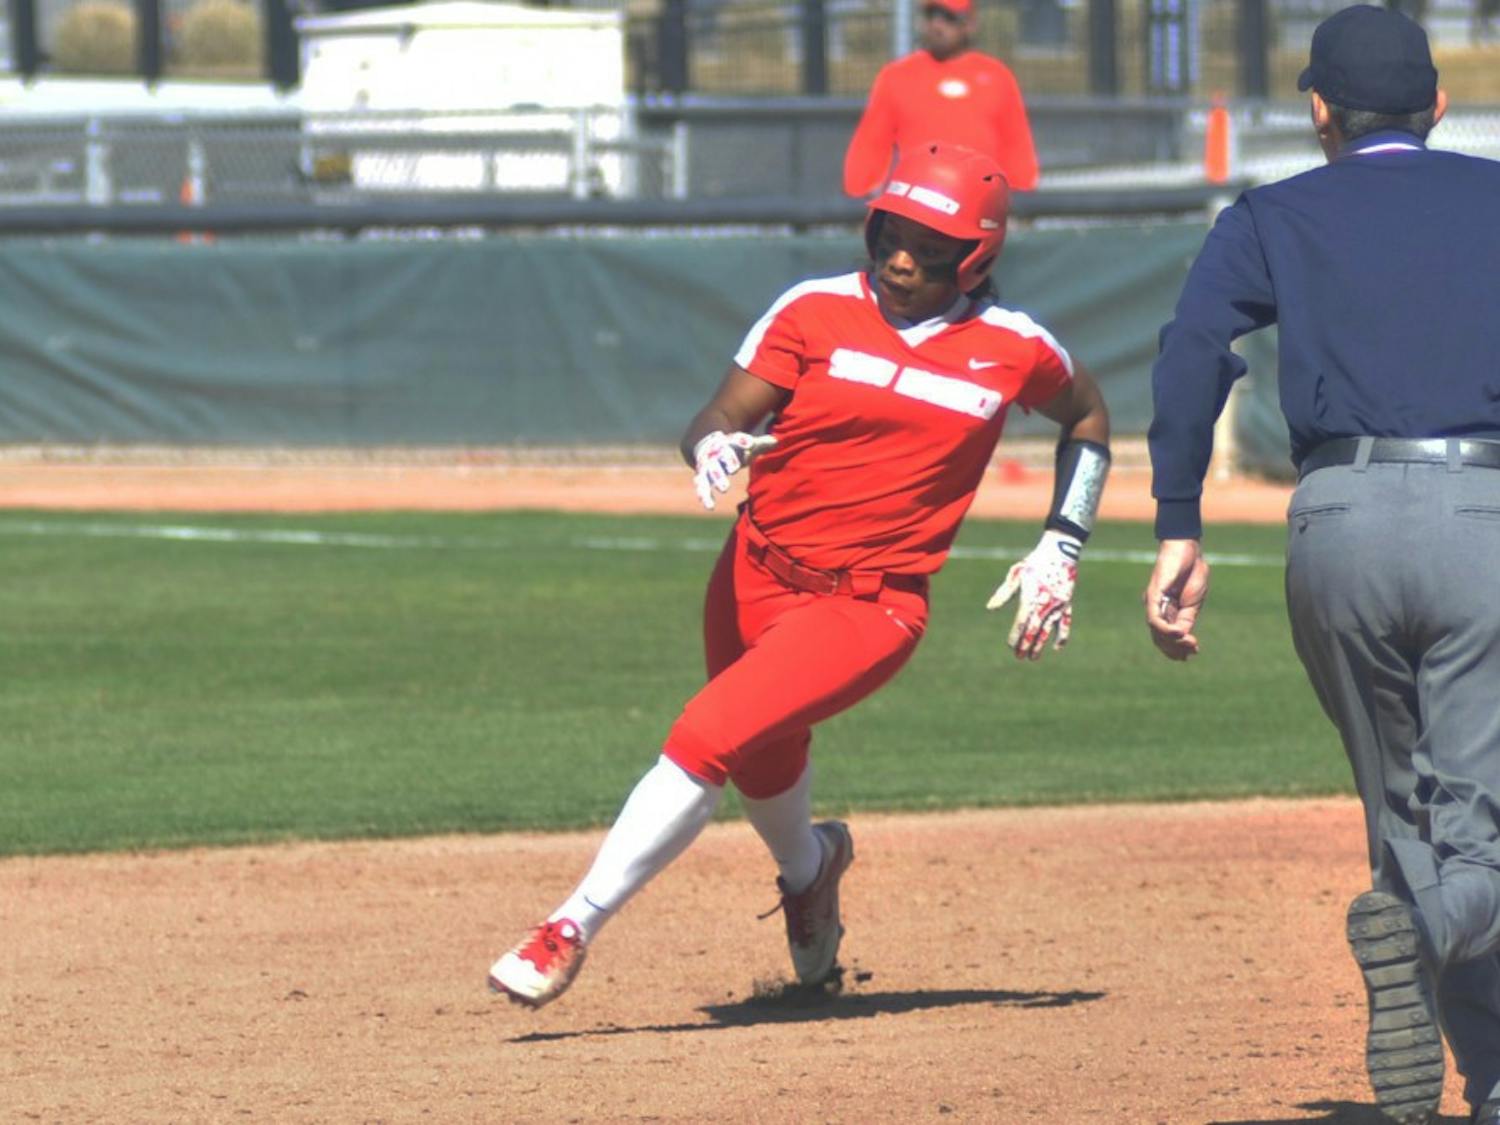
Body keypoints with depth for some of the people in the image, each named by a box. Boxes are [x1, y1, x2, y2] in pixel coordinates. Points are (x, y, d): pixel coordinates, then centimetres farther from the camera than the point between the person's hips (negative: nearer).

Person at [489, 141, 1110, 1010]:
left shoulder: (1014, 350, -2)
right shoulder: (819, 312, -3)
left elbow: (1088, 416, 18)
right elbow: (714, 421, -7)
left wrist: (1062, 549, 8)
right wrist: (715, 447, -32)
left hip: (870, 605, -3)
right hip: (757, 577, 3)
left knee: (708, 741, -20)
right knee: (764, 767, 20)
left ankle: (575, 928, -15)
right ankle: (809, 868, 56)